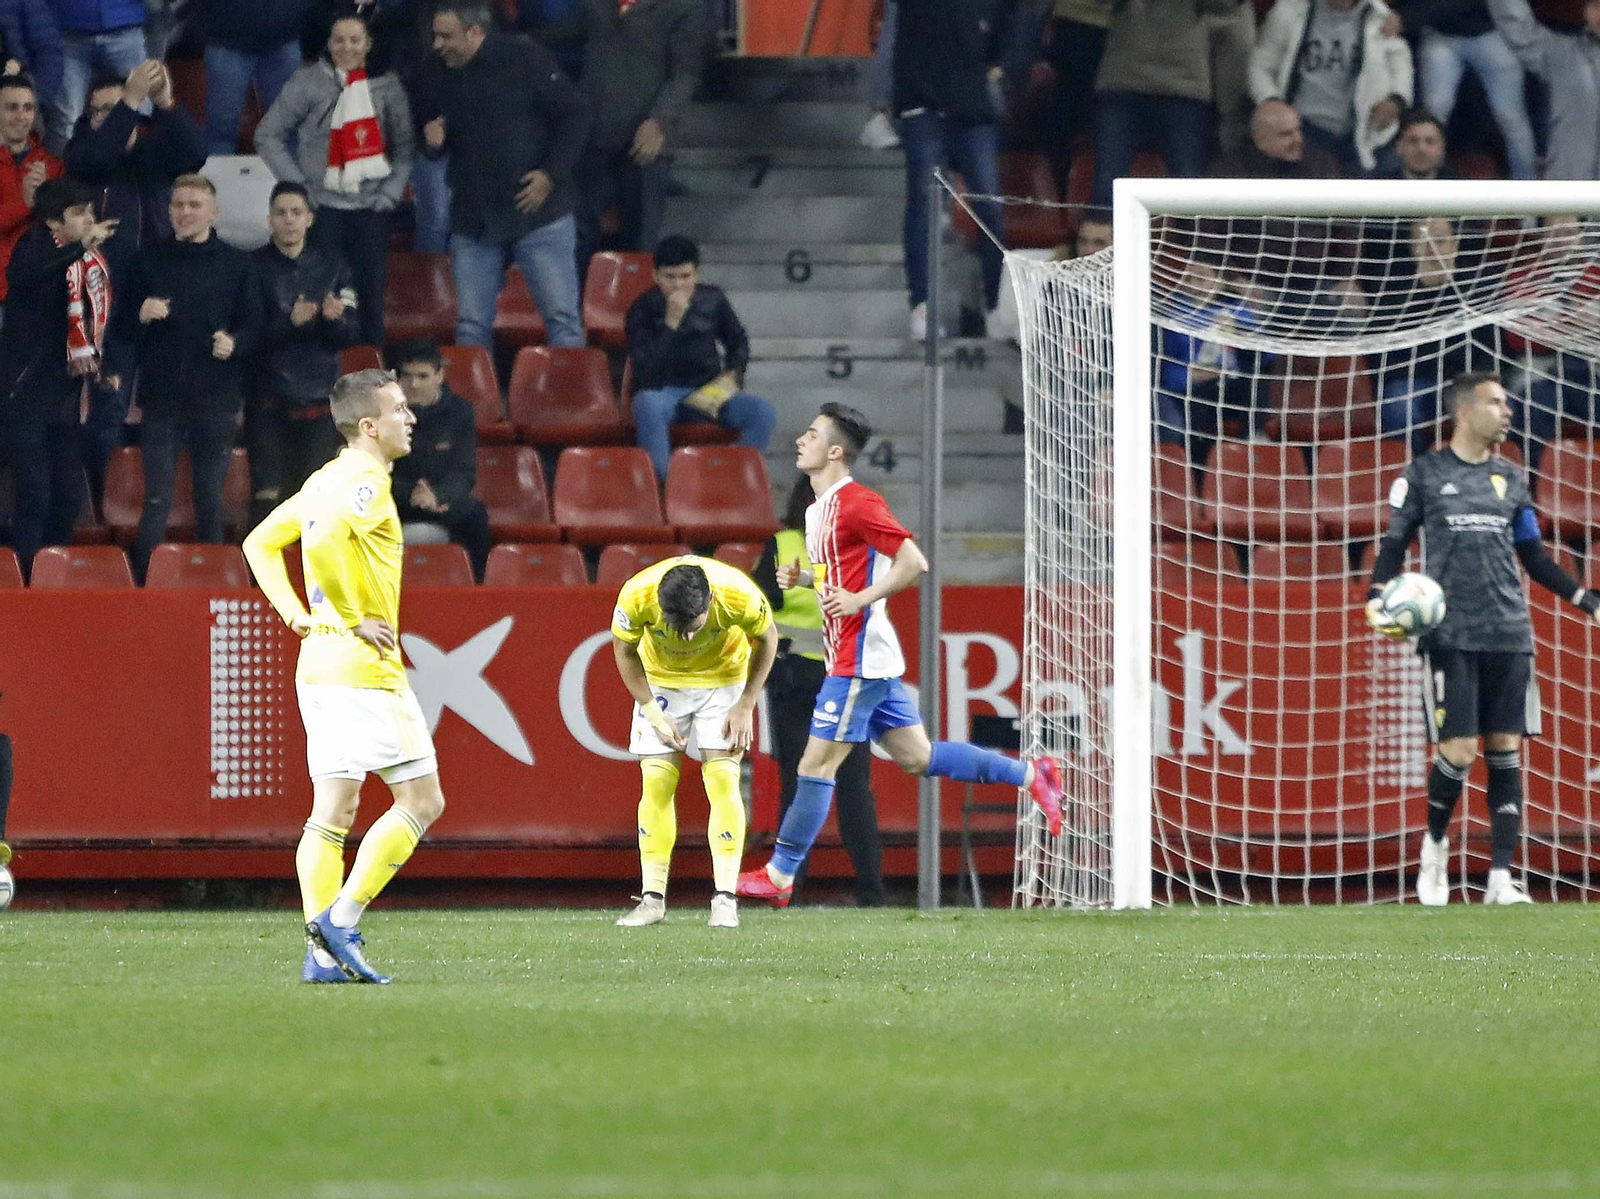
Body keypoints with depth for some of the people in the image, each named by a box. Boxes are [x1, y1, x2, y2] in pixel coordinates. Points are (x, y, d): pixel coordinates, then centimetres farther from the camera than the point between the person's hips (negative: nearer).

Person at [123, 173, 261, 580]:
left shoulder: (235, 264, 6)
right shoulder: (149, 260, 8)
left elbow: (254, 327, 5)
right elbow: (123, 321, 10)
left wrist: (234, 343, -16)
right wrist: (142, 316, -12)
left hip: (217, 398, 0)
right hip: (162, 397, 0)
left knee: (211, 501, 5)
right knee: (156, 500, -6)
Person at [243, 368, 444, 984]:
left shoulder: (326, 480, 16)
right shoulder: (367, 482, -12)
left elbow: (261, 543, 23)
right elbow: (323, 542, -29)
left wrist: (297, 614, 15)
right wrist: (356, 618, -19)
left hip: (319, 664, 9)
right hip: (365, 664, -9)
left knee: (333, 812, 6)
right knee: (422, 799, -2)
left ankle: (323, 953, 0)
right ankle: (341, 918, -9)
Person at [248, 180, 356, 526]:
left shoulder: (332, 267, 9)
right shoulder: (254, 267, 2)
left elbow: (347, 337, 6)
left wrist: (334, 318, -17)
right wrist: (290, 322, -22)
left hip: (319, 397, 2)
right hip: (268, 399, -1)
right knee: (267, 493, -7)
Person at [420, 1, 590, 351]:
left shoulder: (525, 60, -7)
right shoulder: (441, 82, 9)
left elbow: (575, 115, -5)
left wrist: (551, 175, -12)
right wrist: (433, 141, 0)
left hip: (538, 214, -5)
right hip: (473, 220, 5)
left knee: (562, 318, -4)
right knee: (471, 327, 5)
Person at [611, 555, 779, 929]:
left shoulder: (739, 596, -34)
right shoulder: (636, 597, -33)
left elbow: (767, 638, -10)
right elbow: (624, 650, -10)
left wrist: (746, 706, -11)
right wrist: (653, 713, -14)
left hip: (723, 677, -1)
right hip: (660, 680, 1)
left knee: (722, 778, -12)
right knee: (656, 781, -7)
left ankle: (725, 899, -10)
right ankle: (653, 898, -1)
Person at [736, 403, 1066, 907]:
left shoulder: (856, 503, -15)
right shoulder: (818, 509, 15)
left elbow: (913, 563, -19)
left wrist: (860, 599, -22)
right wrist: (799, 578, 10)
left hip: (860, 660, -10)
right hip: (858, 655, 10)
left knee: (817, 763, -5)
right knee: (916, 756, 12)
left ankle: (780, 874, 0)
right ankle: (1031, 774, 16)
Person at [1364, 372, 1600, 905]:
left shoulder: (1510, 479, 14)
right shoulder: (1424, 474, 3)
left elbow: (1534, 558, 20)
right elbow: (1394, 544, 5)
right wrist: (1377, 598, -13)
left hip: (1509, 635, 4)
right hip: (1450, 635, -4)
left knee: (1506, 754, -2)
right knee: (1458, 752, -10)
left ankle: (1501, 878, -1)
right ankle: (1435, 844, 17)